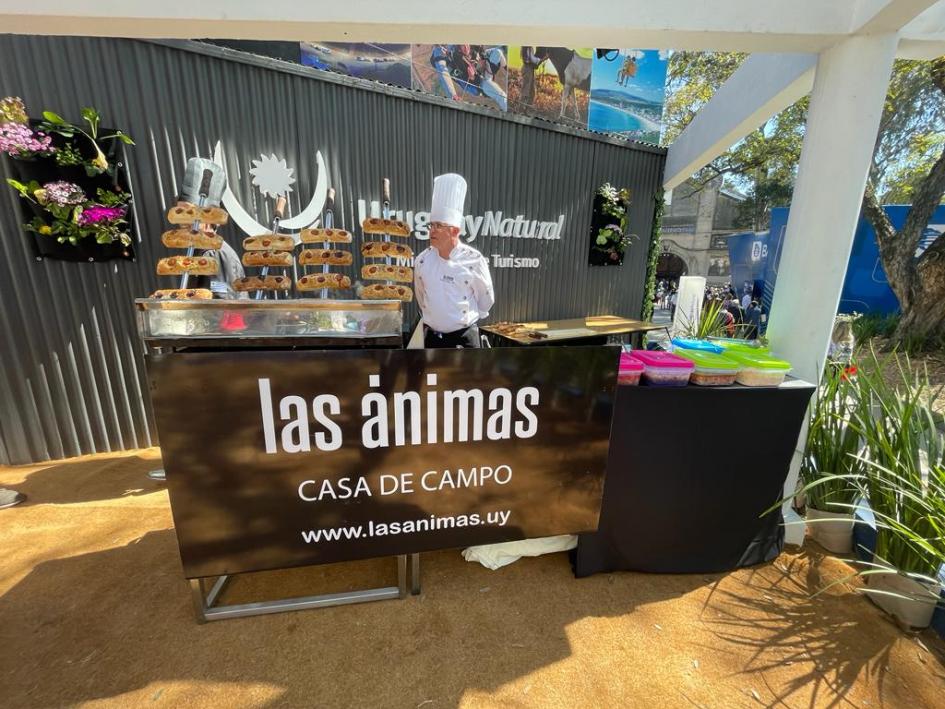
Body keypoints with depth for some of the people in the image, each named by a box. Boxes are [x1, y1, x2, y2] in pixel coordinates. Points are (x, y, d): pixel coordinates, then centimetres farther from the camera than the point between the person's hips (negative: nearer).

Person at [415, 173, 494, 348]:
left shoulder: (474, 259, -14)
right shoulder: (423, 259, -4)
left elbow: (486, 298, -2)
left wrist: (468, 319, 9)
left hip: (464, 336, -3)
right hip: (433, 336, 4)